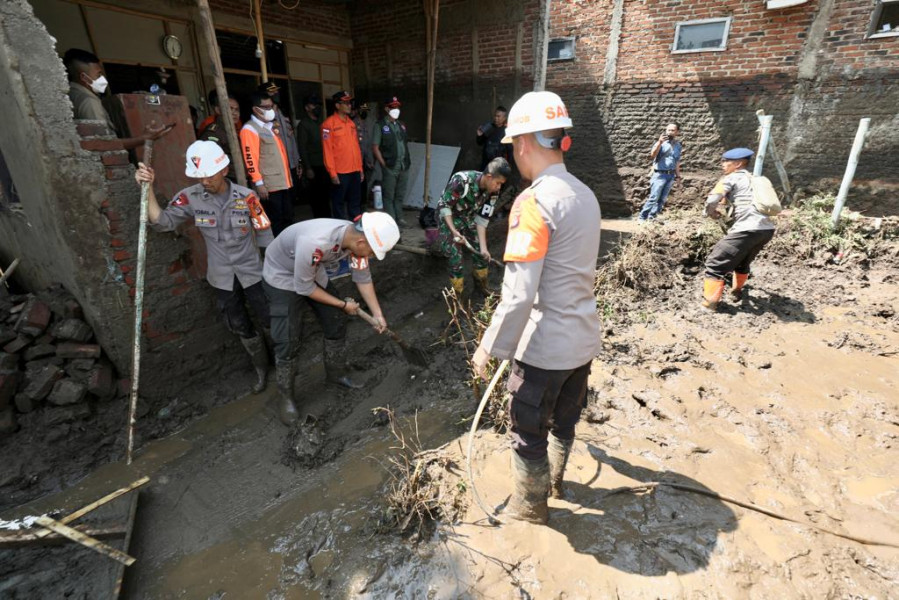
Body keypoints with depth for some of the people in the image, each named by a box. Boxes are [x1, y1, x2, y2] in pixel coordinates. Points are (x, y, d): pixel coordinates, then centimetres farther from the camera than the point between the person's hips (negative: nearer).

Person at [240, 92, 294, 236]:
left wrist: (288, 176, 20)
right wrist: (259, 183, -19)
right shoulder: (249, 129, -9)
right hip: (269, 185, -8)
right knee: (276, 221, 0)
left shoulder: (271, 126, 17)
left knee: (288, 217, 14)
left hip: (283, 182, 8)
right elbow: (250, 159, -15)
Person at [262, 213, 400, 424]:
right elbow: (304, 287, -28)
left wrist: (377, 314, -9)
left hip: (313, 272, 6)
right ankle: (286, 396, 15)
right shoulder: (314, 242, -43)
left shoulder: (357, 237, -23)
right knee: (288, 340, -7)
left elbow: (363, 278, -7)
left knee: (336, 322, 8)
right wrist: (343, 304, -18)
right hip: (282, 275, -6)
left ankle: (336, 373, 30)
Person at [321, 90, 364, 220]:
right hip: (340, 172, -6)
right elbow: (327, 150, -10)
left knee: (355, 203, 12)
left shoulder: (351, 123, 14)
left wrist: (360, 168, 12)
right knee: (339, 203, 3)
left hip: (355, 171, 6)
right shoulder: (329, 123, -6)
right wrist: (332, 172, -15)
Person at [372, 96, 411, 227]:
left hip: (404, 166, 6)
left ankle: (399, 218, 22)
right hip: (390, 167, -6)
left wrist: (407, 161, 10)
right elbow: (375, 147, -7)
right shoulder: (380, 125, -3)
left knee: (400, 195, 13)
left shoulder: (401, 124, 15)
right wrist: (384, 164, -11)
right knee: (389, 196, 0)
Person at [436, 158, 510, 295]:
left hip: (469, 217, 6)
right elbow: (443, 205, -26)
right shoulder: (462, 181, -35)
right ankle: (456, 295, 8)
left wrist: (483, 247, -14)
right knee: (456, 257, -10)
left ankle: (481, 284, 30)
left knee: (481, 252, 5)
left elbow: (482, 219, -10)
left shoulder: (492, 191, -15)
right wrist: (454, 231, -32)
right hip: (449, 217, -6)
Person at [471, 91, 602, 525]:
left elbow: (518, 294, -27)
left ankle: (529, 507, 39)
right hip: (583, 337, 8)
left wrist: (489, 348, -15)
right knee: (564, 419, 28)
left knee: (529, 432, 15)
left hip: (544, 346, -8)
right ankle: (554, 480, 53)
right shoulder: (584, 194, 4)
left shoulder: (534, 202, -22)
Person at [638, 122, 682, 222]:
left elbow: (677, 161, 20)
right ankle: (642, 217, -8)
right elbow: (653, 155, -23)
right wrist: (659, 142, -34)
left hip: (671, 175, 6)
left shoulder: (679, 145, 12)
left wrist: (678, 175, 20)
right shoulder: (661, 143, -5)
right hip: (660, 174, -6)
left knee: (662, 199, 5)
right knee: (654, 197, -12)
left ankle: (651, 218, 10)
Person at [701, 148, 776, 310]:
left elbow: (711, 201, -8)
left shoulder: (730, 178, 2)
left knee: (716, 263, -2)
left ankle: (709, 302, -5)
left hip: (747, 229, -8)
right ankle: (736, 291, 47)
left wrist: (712, 213, 12)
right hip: (767, 229, 8)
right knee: (743, 261, 30)